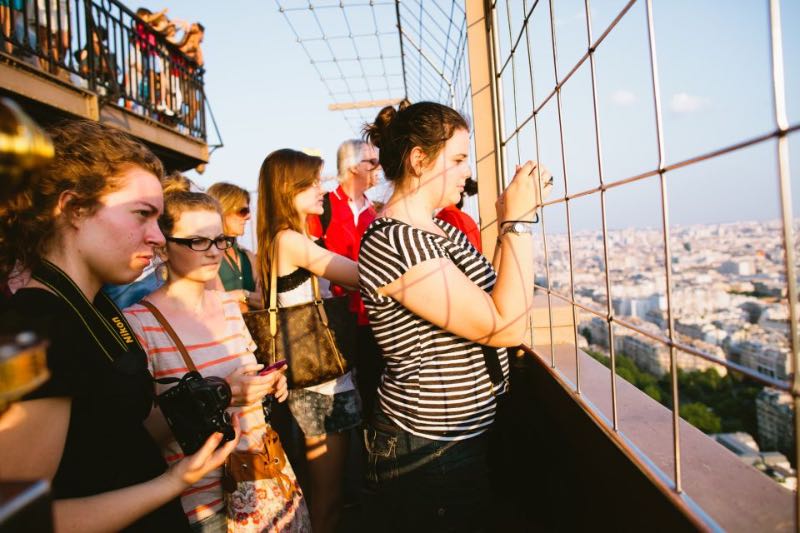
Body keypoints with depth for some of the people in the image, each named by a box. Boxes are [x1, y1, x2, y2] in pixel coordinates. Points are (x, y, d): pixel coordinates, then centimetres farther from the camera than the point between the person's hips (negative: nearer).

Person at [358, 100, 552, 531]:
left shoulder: (439, 229, 5)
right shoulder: (395, 243, -26)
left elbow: (492, 299, 8)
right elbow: (505, 328, -28)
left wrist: (507, 223, 2)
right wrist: (518, 222, -21)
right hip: (429, 453, -9)